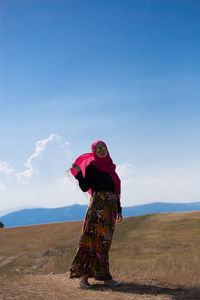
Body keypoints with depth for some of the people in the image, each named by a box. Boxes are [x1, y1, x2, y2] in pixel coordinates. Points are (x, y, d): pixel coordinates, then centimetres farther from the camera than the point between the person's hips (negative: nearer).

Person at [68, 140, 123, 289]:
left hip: (111, 207, 6)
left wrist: (119, 210, 17)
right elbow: (84, 187, -11)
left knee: (104, 242, 8)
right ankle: (84, 277, -6)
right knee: (92, 239, -9)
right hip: (98, 206, -6)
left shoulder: (110, 167, 17)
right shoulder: (91, 167, -1)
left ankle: (105, 276, 11)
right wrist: (78, 173, -25)